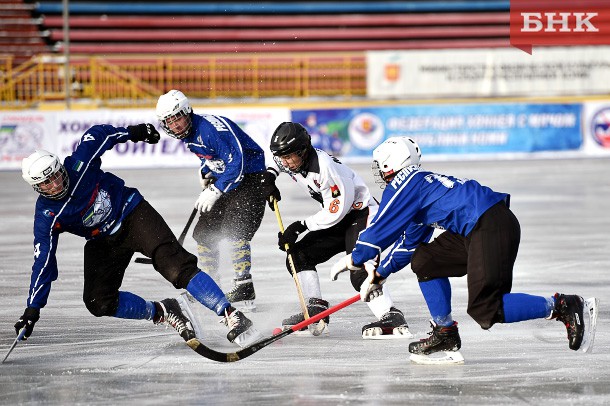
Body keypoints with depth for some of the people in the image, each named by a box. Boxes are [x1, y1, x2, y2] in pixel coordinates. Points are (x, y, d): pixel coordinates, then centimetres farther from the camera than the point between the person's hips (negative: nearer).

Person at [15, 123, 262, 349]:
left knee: (176, 266, -22)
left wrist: (133, 132, 8)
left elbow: (97, 134, 0)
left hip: (131, 213, -3)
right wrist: (32, 310, -17)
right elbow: (43, 263, -14)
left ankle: (232, 317, -30)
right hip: (103, 243, 3)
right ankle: (162, 313, 2)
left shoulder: (79, 165, -19)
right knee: (98, 302, -13)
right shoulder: (46, 216, -16)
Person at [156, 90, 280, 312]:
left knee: (235, 230, -23)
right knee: (204, 232, 10)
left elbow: (236, 163, -31)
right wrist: (205, 171, 7)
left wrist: (214, 192, -28)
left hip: (251, 176, -10)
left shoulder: (213, 128, -27)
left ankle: (244, 290, -23)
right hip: (223, 181, 10)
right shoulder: (188, 135, 3)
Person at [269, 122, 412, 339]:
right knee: (297, 255, 5)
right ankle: (316, 308, 8)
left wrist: (300, 226, -21)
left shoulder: (325, 166, -29)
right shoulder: (295, 163, -1)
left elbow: (336, 210, -26)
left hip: (362, 213, -10)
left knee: (359, 271, -27)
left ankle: (393, 319, -29)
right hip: (339, 220, 10)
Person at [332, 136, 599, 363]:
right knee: (425, 261, 16)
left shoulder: (404, 184, 0)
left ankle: (564, 307, -15)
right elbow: (409, 241, 34)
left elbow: (381, 229, 0)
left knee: (485, 308, -15)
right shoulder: (417, 184, 29)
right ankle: (445, 335, 13)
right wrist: (379, 274, 34)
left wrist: (355, 259, 14)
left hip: (491, 228, -10)